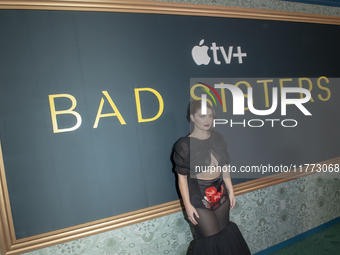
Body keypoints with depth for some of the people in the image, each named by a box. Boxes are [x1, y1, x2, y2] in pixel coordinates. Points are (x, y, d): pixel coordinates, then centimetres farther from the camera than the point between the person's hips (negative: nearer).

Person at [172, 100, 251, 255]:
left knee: (224, 236, 17)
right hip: (199, 196, -5)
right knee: (211, 241, 4)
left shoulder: (217, 138, 2)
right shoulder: (185, 145, -15)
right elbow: (182, 177, -12)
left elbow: (224, 166, 9)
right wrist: (187, 204, -12)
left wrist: (230, 190, 9)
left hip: (220, 192, 5)